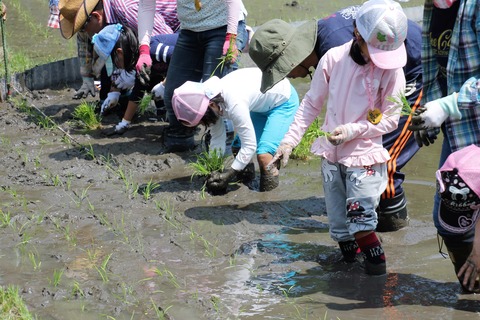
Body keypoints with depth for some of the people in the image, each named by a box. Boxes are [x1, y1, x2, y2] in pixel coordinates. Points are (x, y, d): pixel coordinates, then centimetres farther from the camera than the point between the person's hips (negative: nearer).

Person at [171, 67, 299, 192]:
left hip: (284, 100, -9)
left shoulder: (234, 105, -38)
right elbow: (217, 138, -2)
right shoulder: (209, 98, -14)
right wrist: (214, 171, -9)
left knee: (264, 155, -22)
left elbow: (250, 145, -30)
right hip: (262, 105, 9)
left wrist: (229, 174, -25)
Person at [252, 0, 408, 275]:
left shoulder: (392, 69, -11)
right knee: (338, 226, 7)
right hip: (332, 156, 3)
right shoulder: (334, 59, -6)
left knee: (360, 219, -17)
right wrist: (290, 141, 0)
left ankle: (376, 258, 2)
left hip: (365, 156, -3)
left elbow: (390, 119, -7)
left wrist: (352, 131, -18)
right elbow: (311, 104, 5)